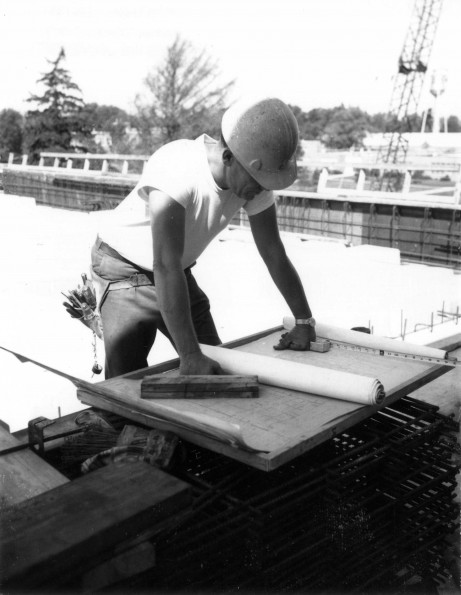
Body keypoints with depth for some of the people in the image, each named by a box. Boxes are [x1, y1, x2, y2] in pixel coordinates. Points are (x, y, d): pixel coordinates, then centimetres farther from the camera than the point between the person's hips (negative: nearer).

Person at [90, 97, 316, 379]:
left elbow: (274, 254, -7)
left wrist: (305, 322, -8)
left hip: (179, 272, 6)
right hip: (124, 269, -5)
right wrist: (190, 355, -44)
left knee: (216, 370, 5)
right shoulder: (176, 169, -36)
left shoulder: (256, 178, -16)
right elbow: (165, 266, -41)